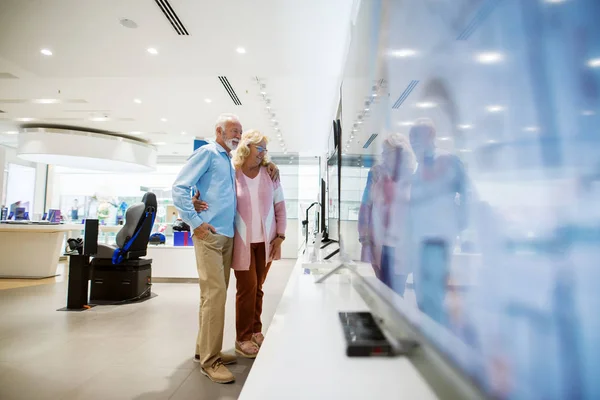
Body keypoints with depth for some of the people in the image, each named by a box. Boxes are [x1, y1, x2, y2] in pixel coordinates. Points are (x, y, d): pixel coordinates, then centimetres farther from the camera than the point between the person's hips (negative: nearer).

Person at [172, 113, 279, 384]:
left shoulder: (231, 161, 20)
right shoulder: (208, 152, -3)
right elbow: (179, 187, -10)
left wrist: (269, 166, 17)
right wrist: (195, 222, -14)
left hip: (227, 236, 8)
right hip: (209, 235, -8)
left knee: (215, 293, 11)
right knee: (215, 293, -10)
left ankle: (205, 350, 22)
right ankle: (210, 360, -1)